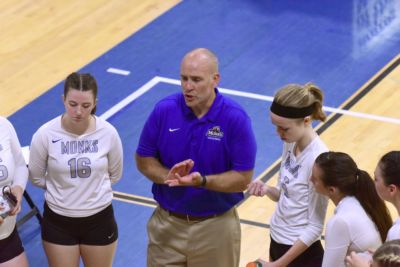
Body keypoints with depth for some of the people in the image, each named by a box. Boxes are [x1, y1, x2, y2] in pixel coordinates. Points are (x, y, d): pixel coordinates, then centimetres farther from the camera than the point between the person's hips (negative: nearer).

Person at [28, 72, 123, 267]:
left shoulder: (108, 133, -14)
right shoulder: (45, 134, -18)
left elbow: (114, 175, 3)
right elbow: (36, 177, -3)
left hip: (99, 219, 1)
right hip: (58, 221, -1)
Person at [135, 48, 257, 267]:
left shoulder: (235, 118, -15)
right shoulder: (164, 110, -8)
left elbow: (242, 178, -12)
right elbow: (143, 159, 2)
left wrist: (202, 181, -27)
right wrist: (168, 177, -18)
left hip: (215, 227, -2)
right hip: (167, 224, 2)